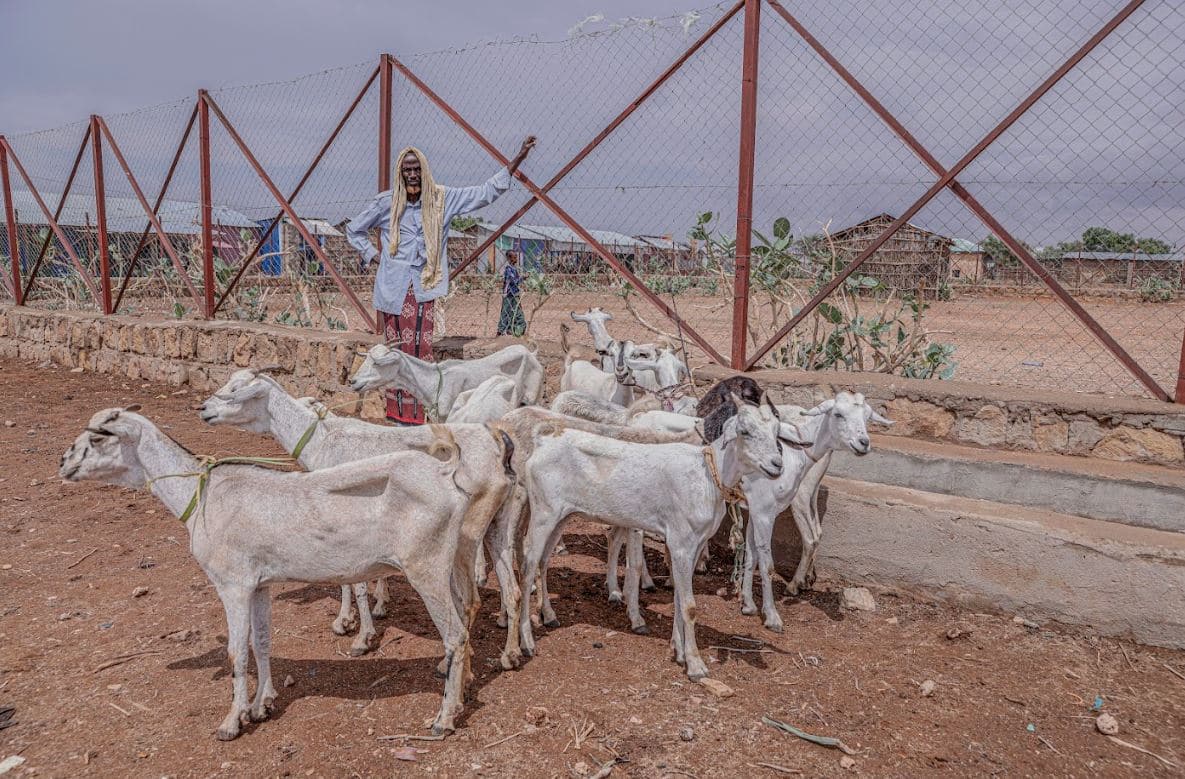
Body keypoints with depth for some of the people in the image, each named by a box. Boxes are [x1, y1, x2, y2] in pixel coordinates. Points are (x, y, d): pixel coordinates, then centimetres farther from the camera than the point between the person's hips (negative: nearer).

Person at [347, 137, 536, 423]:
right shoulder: (386, 202, 3)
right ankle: (397, 411, 9)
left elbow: (486, 192, 3)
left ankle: (415, 413, 2)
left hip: (422, 289, 1)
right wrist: (373, 255, 6)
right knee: (396, 350, 2)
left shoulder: (442, 199, 6)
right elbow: (353, 230, 17)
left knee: (419, 349, -4)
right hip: (393, 289, 0)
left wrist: (518, 159, -1)